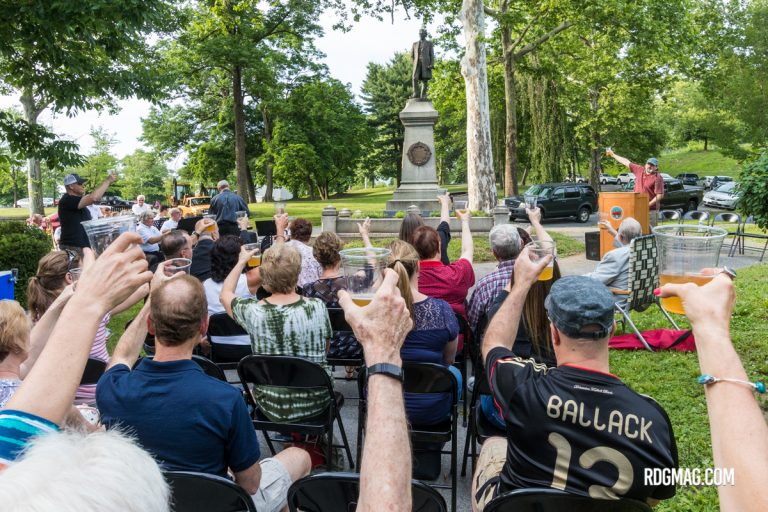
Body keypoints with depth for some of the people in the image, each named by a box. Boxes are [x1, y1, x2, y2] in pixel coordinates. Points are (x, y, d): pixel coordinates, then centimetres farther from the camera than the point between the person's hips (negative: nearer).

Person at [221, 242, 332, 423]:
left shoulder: (252, 311, -18)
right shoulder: (317, 307, -18)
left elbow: (225, 294, 5)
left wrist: (241, 262, 17)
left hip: (271, 407, 1)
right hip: (315, 404, 0)